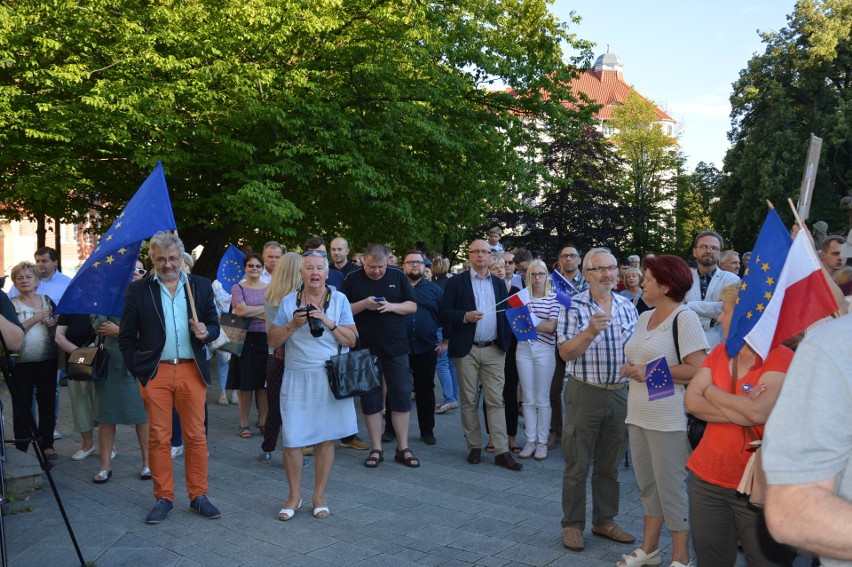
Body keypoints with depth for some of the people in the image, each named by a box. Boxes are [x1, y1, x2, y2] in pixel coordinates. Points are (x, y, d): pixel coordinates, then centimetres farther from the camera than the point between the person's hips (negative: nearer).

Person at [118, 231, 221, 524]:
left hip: (192, 371, 1)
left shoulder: (201, 286, 7)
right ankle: (163, 498, 18)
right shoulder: (139, 290, 4)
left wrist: (206, 332, -12)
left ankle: (198, 496, 17)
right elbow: (126, 336, 7)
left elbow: (214, 326, 11)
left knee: (196, 436, 5)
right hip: (155, 372, 0)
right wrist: (138, 369, 0)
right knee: (158, 438, 6)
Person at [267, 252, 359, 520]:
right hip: (297, 378, 1)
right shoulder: (289, 301, 5)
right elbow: (272, 340, 4)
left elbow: (351, 340, -2)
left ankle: (319, 496, 21)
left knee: (326, 438, 5)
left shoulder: (339, 300, 3)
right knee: (291, 439, 0)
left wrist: (329, 322, -15)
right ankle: (294, 496, 19)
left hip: (330, 377, 0)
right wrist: (292, 325, -12)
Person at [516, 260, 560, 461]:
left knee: (542, 399, 3)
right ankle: (530, 441, 15)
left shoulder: (553, 299, 1)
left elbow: (551, 326, -7)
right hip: (524, 349, 2)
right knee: (528, 399, 7)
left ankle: (542, 442, 13)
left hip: (544, 350, -2)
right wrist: (540, 325, -9)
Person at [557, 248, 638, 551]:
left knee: (610, 465, 14)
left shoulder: (627, 307, 7)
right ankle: (572, 524, 18)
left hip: (620, 393, 4)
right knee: (577, 465, 4)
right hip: (584, 393, -4)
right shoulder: (573, 306, -7)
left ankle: (604, 521, 29)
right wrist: (590, 332, -27)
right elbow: (565, 353, -13)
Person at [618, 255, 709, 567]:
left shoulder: (684, 318, -12)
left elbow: (698, 369, -20)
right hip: (638, 415, 8)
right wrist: (629, 368, -2)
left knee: (671, 489, 3)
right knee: (647, 484, 17)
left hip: (669, 420, -8)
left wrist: (650, 373, -17)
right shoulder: (644, 317, 13)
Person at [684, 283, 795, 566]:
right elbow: (691, 402, -3)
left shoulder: (783, 360, -13)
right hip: (707, 478, 6)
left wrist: (711, 392, -10)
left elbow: (758, 412, -27)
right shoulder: (719, 352, 6)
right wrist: (742, 411, -17)